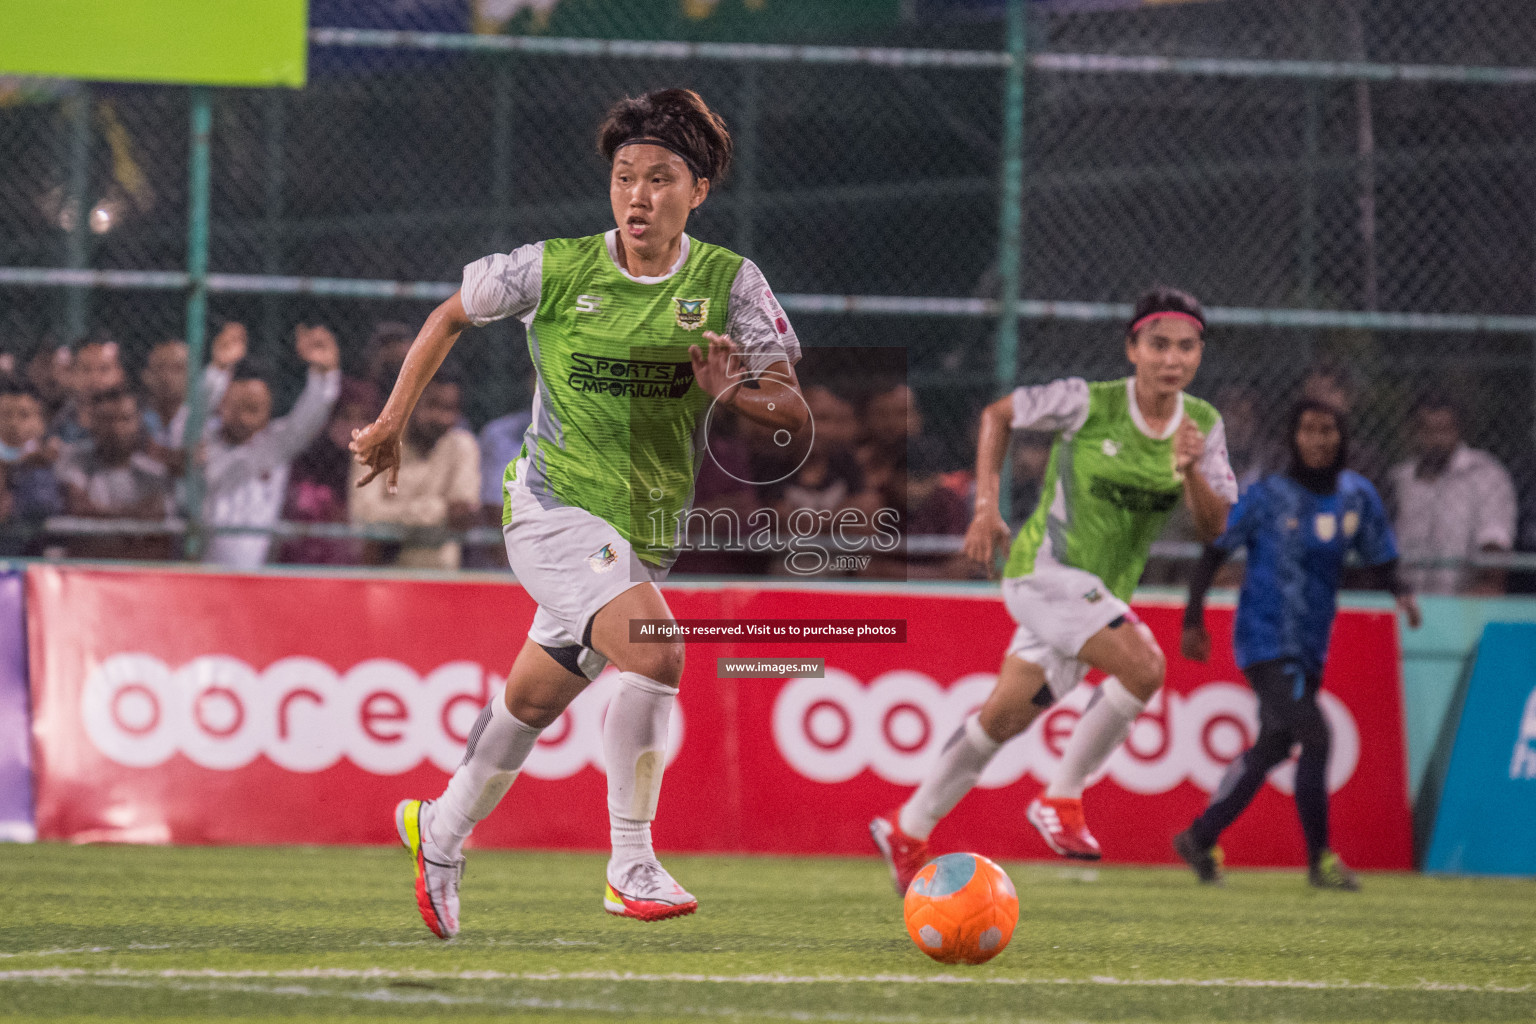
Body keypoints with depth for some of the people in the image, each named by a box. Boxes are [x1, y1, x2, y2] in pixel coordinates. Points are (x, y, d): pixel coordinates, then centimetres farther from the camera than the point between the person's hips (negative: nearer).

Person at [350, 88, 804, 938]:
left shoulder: (729, 283, -3)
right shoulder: (557, 269, -7)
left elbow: (793, 412, -5)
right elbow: (452, 315, 10)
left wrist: (731, 394, -26)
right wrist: (393, 422, 11)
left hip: (646, 534, 4)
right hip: (555, 507, -4)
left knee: (534, 699, 17)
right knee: (654, 651, -28)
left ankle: (442, 832, 44)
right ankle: (630, 867, -21)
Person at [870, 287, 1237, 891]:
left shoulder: (1203, 426, 0)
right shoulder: (1089, 403, -13)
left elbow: (1214, 528, -4)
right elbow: (998, 414, 1)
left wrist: (1191, 473, -23)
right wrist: (987, 507, -6)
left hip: (1103, 592, 6)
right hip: (1046, 565, -6)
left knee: (1005, 719, 12)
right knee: (1144, 667, -26)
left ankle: (907, 830, 27)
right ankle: (1062, 797, -13)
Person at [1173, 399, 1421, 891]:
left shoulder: (1357, 495, 4)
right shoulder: (1267, 497, -10)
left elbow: (1380, 557, 10)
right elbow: (1213, 552, -3)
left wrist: (1401, 592, -12)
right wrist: (1193, 621, -8)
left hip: (1311, 647, 7)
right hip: (1267, 642, -7)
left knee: (1272, 747, 16)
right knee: (1315, 736, -17)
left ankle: (1200, 839, 30)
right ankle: (1320, 859, -8)